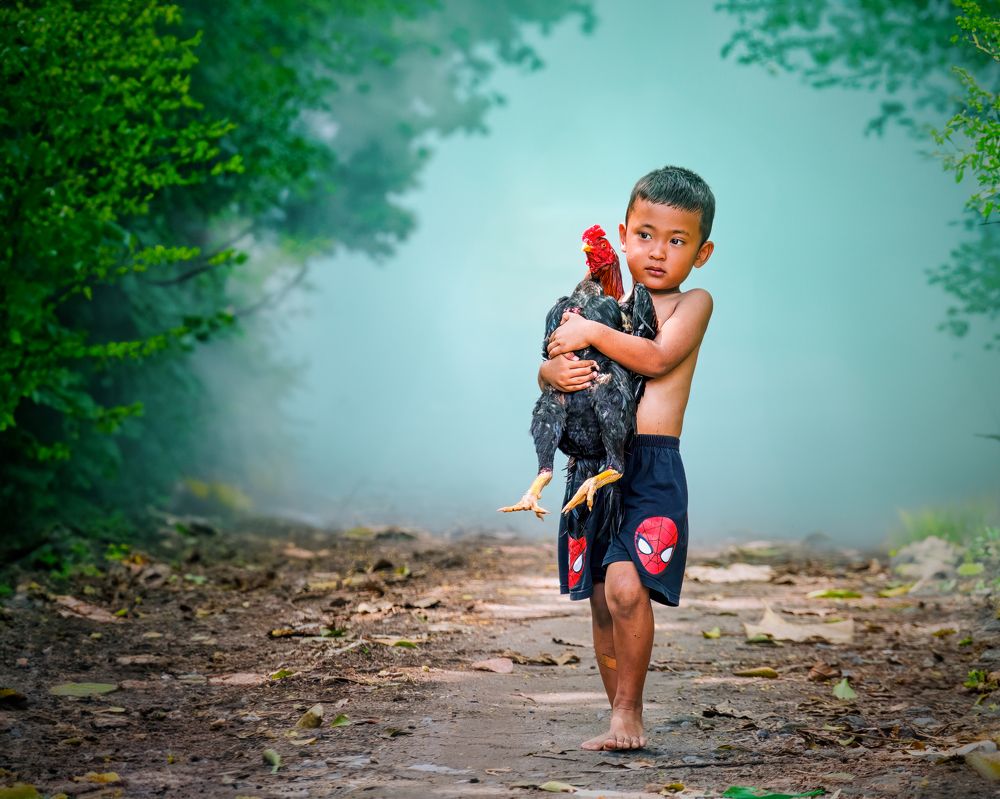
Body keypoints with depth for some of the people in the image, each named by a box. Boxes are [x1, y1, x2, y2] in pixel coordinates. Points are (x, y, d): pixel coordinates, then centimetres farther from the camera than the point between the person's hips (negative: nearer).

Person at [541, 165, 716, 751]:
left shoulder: (693, 304, 3)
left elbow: (657, 357, -15)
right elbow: (548, 365, 14)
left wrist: (591, 333, -12)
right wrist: (559, 369, -9)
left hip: (653, 467, -5)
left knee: (625, 586, -21)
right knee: (602, 602, 7)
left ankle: (629, 713, -7)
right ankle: (624, 724, 18)